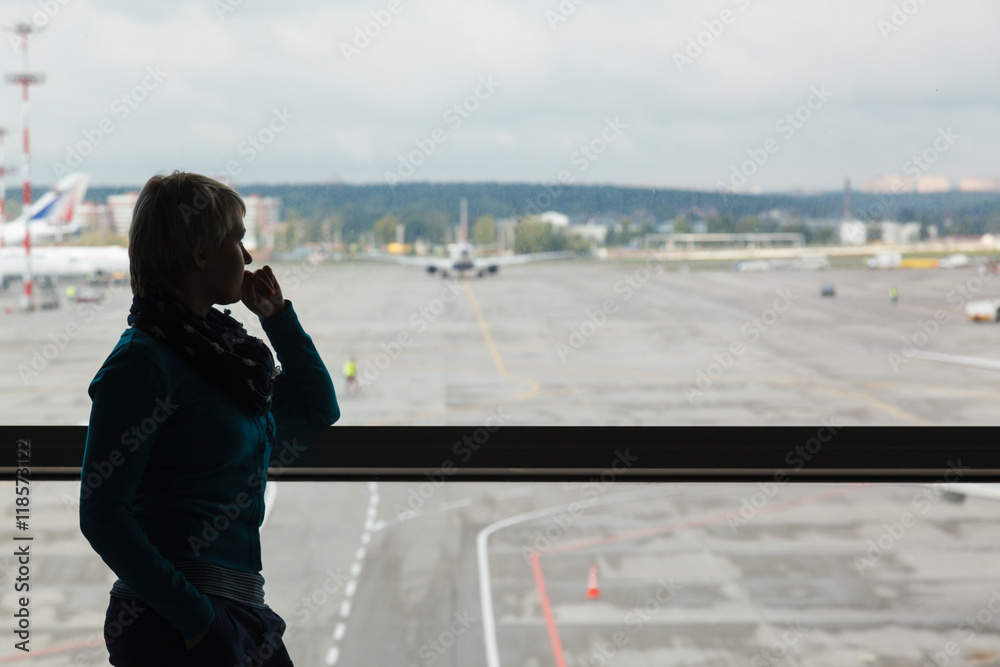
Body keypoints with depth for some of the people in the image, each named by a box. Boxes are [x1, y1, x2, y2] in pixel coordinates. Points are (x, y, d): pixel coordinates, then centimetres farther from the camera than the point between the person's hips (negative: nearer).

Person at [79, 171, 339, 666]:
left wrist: (278, 316, 13)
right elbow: (101, 513, -16)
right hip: (175, 623, -8)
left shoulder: (219, 345, 12)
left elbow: (319, 410, 23)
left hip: (242, 610, 8)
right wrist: (194, 618, -20)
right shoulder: (143, 361, -12)